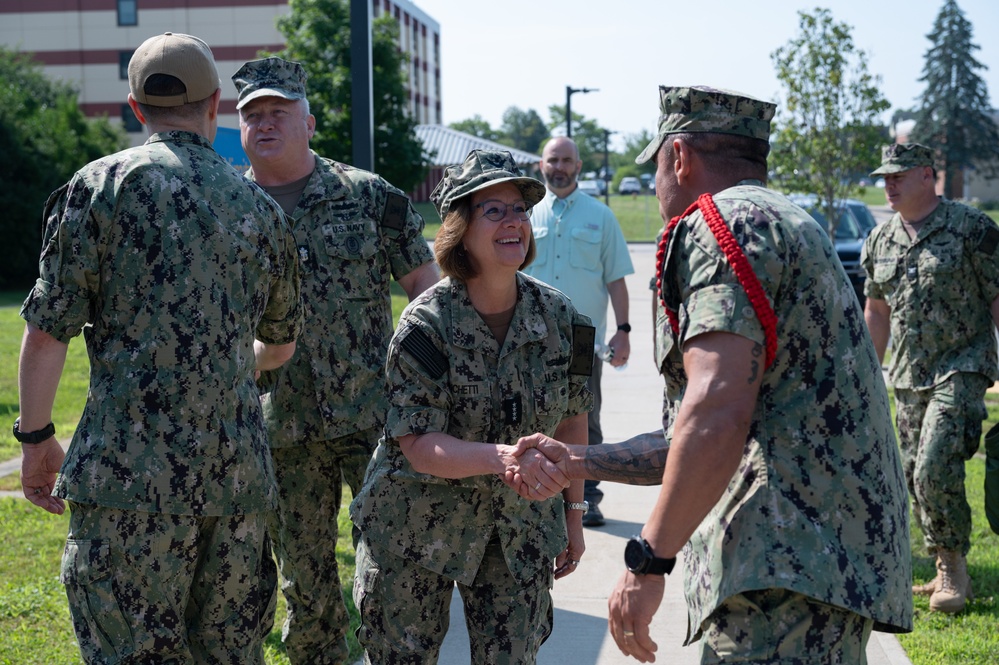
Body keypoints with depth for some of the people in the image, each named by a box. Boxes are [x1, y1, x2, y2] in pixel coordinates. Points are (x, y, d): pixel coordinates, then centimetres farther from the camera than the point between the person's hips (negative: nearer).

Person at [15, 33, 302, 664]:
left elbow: (47, 330, -6)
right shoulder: (261, 208, 12)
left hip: (132, 471, -4)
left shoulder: (102, 185, -2)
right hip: (239, 474, 5)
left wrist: (36, 436, 6)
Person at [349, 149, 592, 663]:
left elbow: (571, 421, 6)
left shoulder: (560, 317, -5)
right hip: (419, 524, -3)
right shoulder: (426, 325, -17)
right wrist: (502, 457, -37)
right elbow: (418, 446, -21)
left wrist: (573, 514, 11)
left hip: (521, 527, 3)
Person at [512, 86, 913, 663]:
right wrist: (578, 464, 28)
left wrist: (648, 560, -17)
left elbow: (716, 414, -22)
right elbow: (727, 443, 28)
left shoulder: (724, 222, -7)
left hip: (791, 572, -10)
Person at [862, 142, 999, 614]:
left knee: (935, 473, -16)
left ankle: (955, 569, 0)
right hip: (907, 379, 6)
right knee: (915, 478, 7)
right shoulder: (879, 241, 9)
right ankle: (944, 570, 20)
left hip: (961, 371, -6)